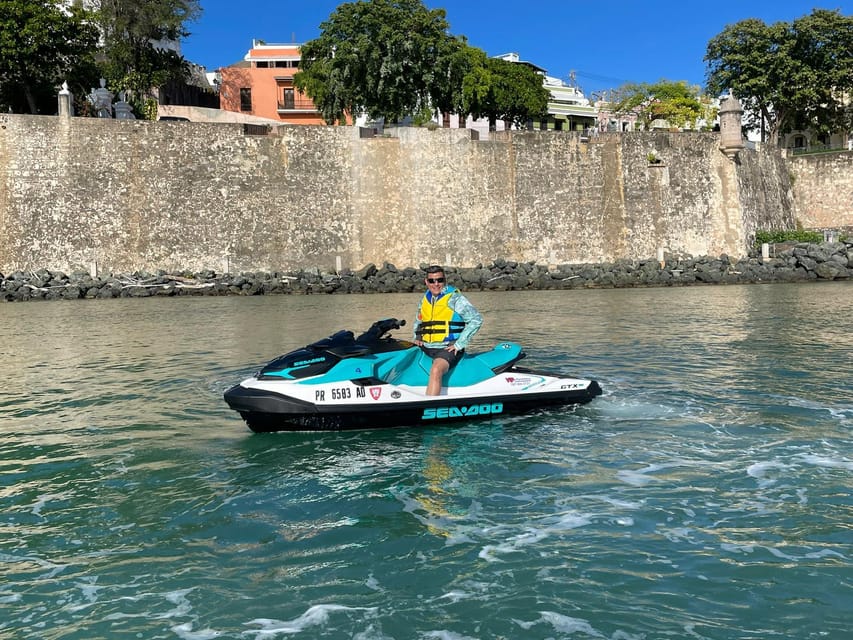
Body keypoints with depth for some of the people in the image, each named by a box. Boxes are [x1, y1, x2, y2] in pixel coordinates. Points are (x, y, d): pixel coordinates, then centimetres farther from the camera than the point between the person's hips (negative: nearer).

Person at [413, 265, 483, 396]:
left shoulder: (454, 297, -4)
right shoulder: (425, 299, 15)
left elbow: (476, 319, -10)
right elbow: (418, 321, 32)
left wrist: (459, 344, -13)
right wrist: (417, 338, 12)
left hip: (448, 349, -8)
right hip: (426, 348, 8)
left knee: (436, 371, -34)